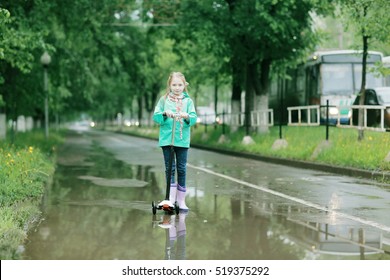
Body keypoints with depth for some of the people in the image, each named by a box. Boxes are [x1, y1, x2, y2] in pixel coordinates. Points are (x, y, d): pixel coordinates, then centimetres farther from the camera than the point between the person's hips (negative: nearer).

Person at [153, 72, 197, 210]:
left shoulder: (188, 101, 7)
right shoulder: (164, 100, 7)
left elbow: (194, 118, -2)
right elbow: (156, 116, 0)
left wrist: (187, 116, -23)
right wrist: (165, 113, -18)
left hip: (183, 139, 1)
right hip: (167, 138, 0)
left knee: (181, 168, 3)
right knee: (169, 167, -1)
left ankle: (181, 199, 10)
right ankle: (171, 197, 0)